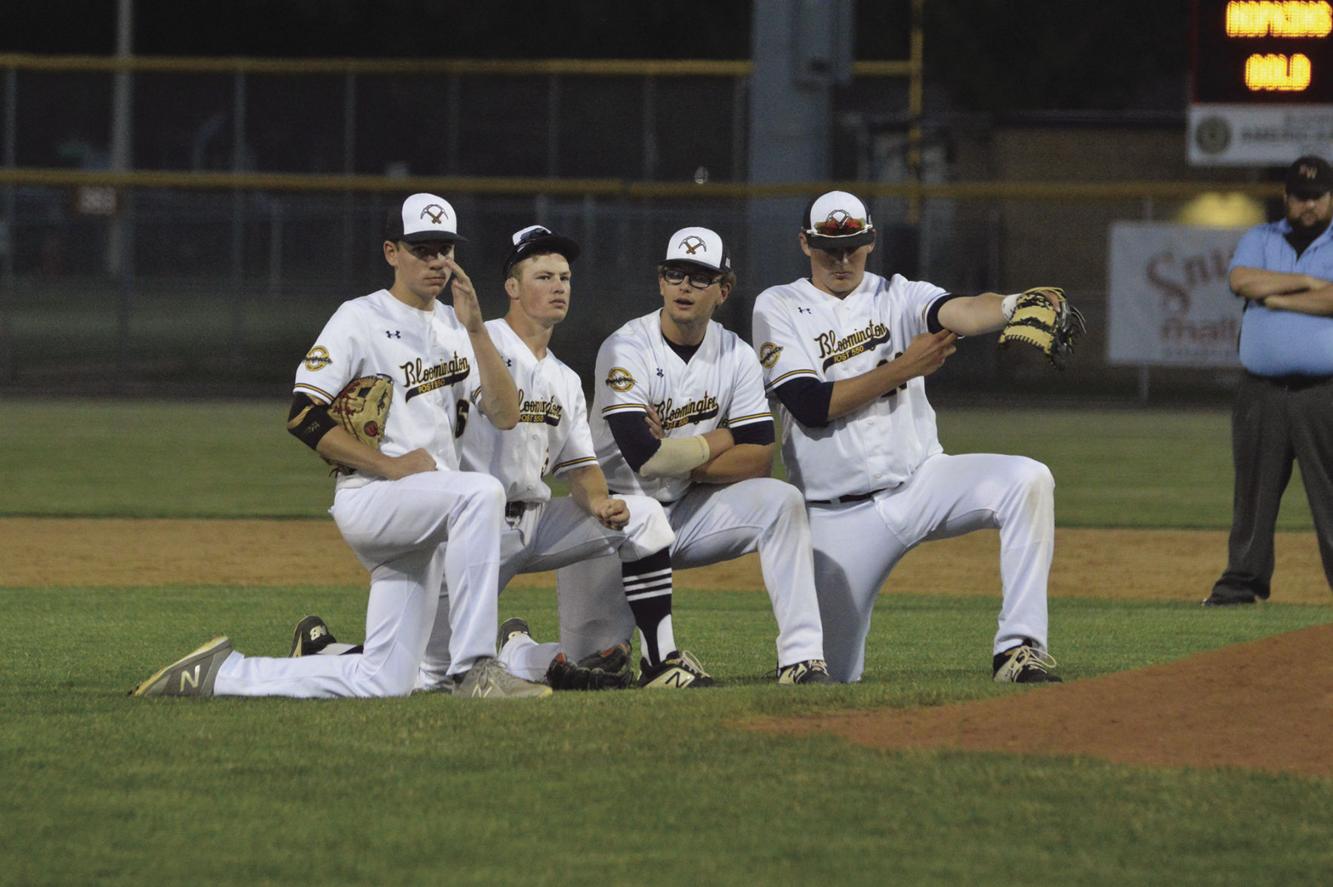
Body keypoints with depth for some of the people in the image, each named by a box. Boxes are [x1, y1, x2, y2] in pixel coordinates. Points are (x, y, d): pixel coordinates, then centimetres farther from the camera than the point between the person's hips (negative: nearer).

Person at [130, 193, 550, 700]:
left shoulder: (453, 327, 16)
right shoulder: (360, 320, -3)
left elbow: (505, 415, 5)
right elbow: (303, 417, -11)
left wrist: (476, 329, -7)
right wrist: (391, 465, -17)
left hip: (423, 519, 7)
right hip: (368, 501, -7)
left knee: (384, 682, 0)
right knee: (481, 491, -36)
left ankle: (222, 673, 13)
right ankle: (473, 671, -34)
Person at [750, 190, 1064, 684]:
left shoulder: (898, 296, 4)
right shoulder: (778, 309, 1)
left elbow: (959, 312, -19)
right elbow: (811, 405, -13)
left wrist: (1012, 306, -42)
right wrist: (903, 368, -14)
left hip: (921, 481, 1)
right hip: (839, 514, -1)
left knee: (1028, 481, -27)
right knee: (832, 676, -4)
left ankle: (1018, 650, -26)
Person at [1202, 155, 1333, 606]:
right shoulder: (1260, 240, 16)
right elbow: (1241, 280, -5)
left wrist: (1276, 297, -7)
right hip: (1262, 392, 3)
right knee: (1253, 491, 5)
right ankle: (1243, 580, 11)